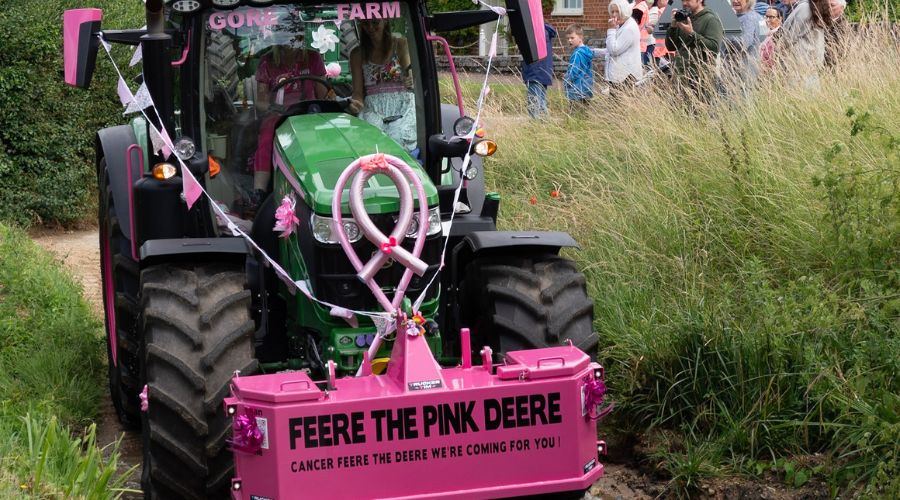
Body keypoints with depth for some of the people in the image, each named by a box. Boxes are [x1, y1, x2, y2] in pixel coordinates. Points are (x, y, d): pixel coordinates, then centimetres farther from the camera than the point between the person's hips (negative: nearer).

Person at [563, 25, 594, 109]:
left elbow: (573, 73, -19)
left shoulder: (577, 54, -18)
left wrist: (565, 82, -2)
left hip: (577, 93, -10)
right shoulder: (587, 51, 11)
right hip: (587, 91, 10)